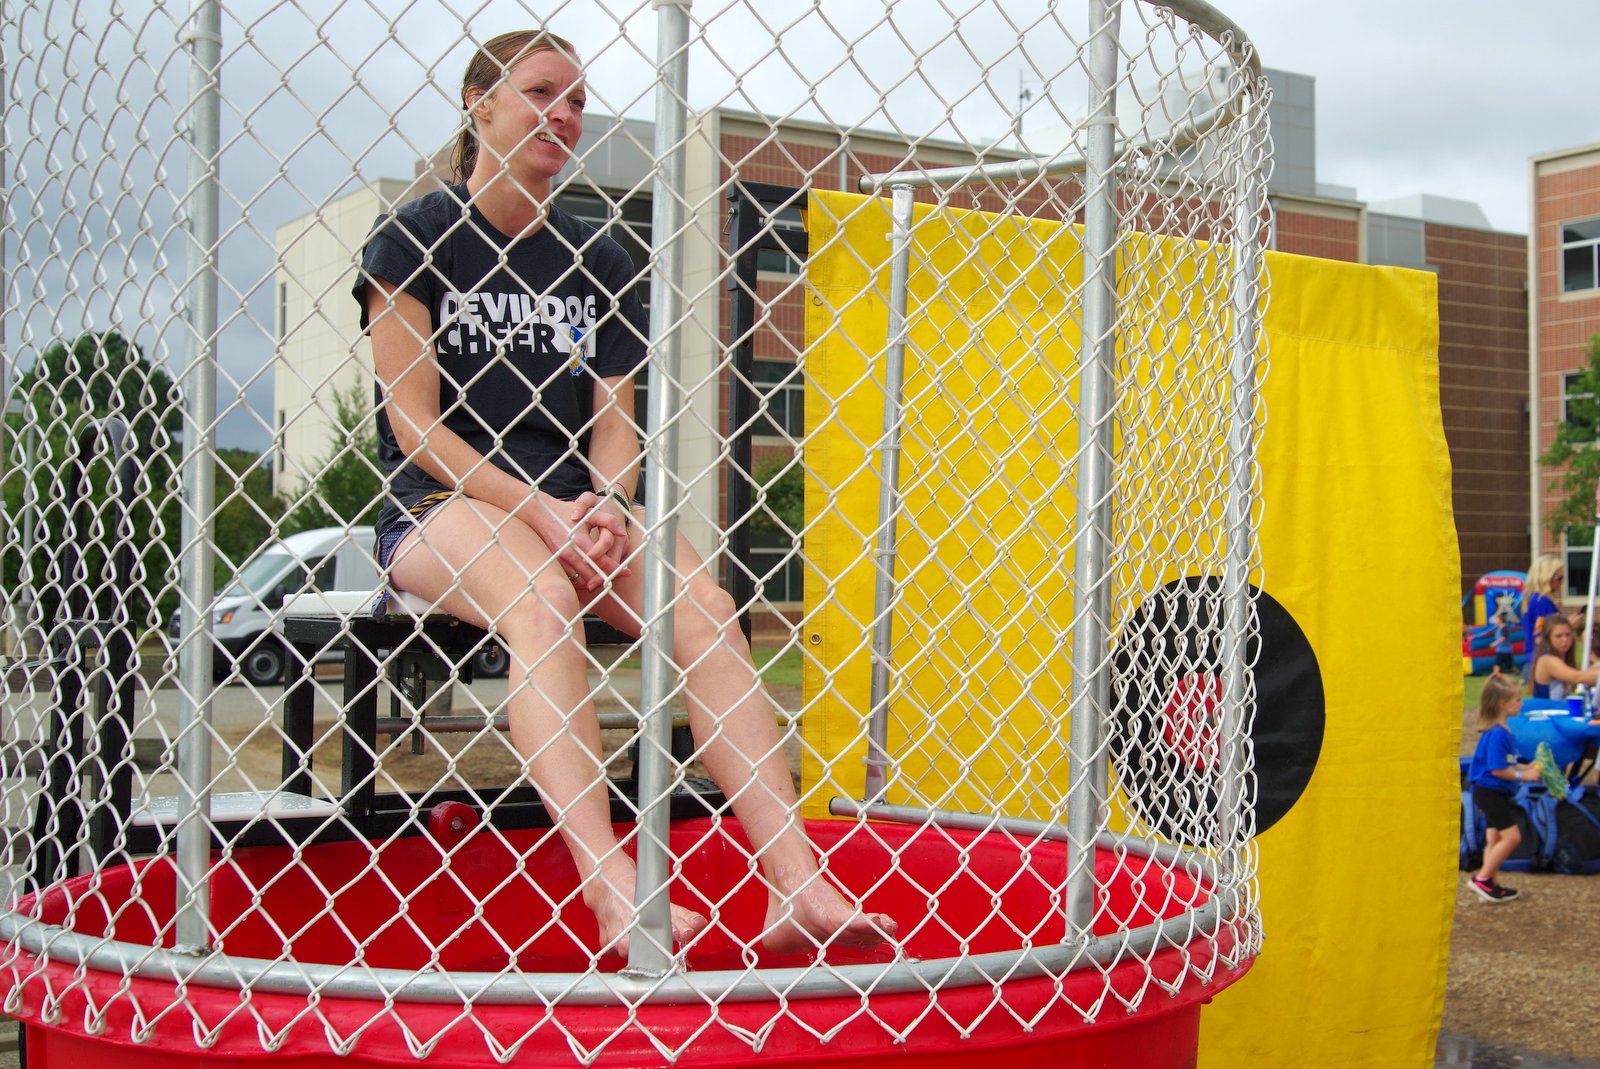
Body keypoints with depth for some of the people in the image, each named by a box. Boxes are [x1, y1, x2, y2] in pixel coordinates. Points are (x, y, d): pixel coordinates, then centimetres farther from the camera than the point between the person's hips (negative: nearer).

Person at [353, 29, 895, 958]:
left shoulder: (598, 262, 16)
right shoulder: (414, 242, 3)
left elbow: (615, 422, 10)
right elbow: (419, 428, -5)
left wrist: (605, 505, -13)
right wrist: (539, 513, -16)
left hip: (578, 508, 4)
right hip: (441, 505, -4)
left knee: (703, 605, -25)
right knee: (539, 602, -37)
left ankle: (797, 886, -33)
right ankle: (613, 890, -48)